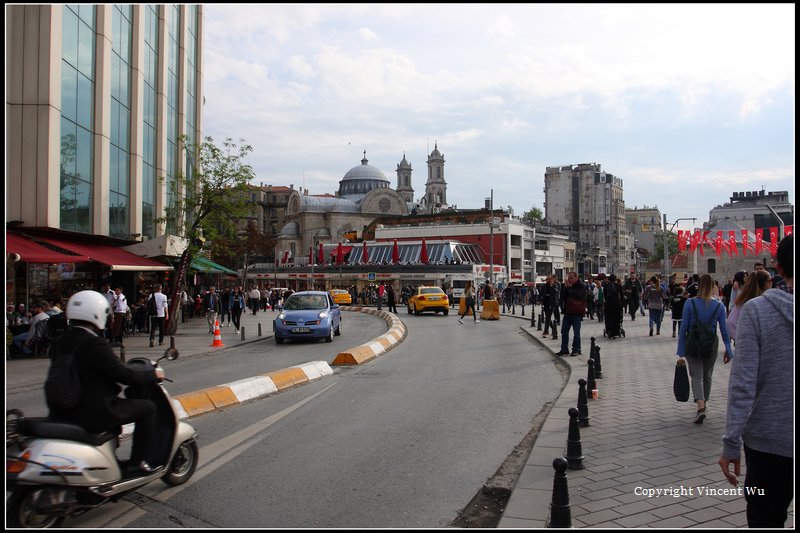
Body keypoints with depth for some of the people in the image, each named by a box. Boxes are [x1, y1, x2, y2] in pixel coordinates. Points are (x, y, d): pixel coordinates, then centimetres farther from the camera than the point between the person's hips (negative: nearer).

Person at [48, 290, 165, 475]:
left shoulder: (59, 343, 7)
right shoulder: (95, 344, -18)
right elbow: (124, 375, -17)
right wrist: (153, 375, -1)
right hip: (92, 414, -9)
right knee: (147, 407, 3)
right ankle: (142, 461, 5)